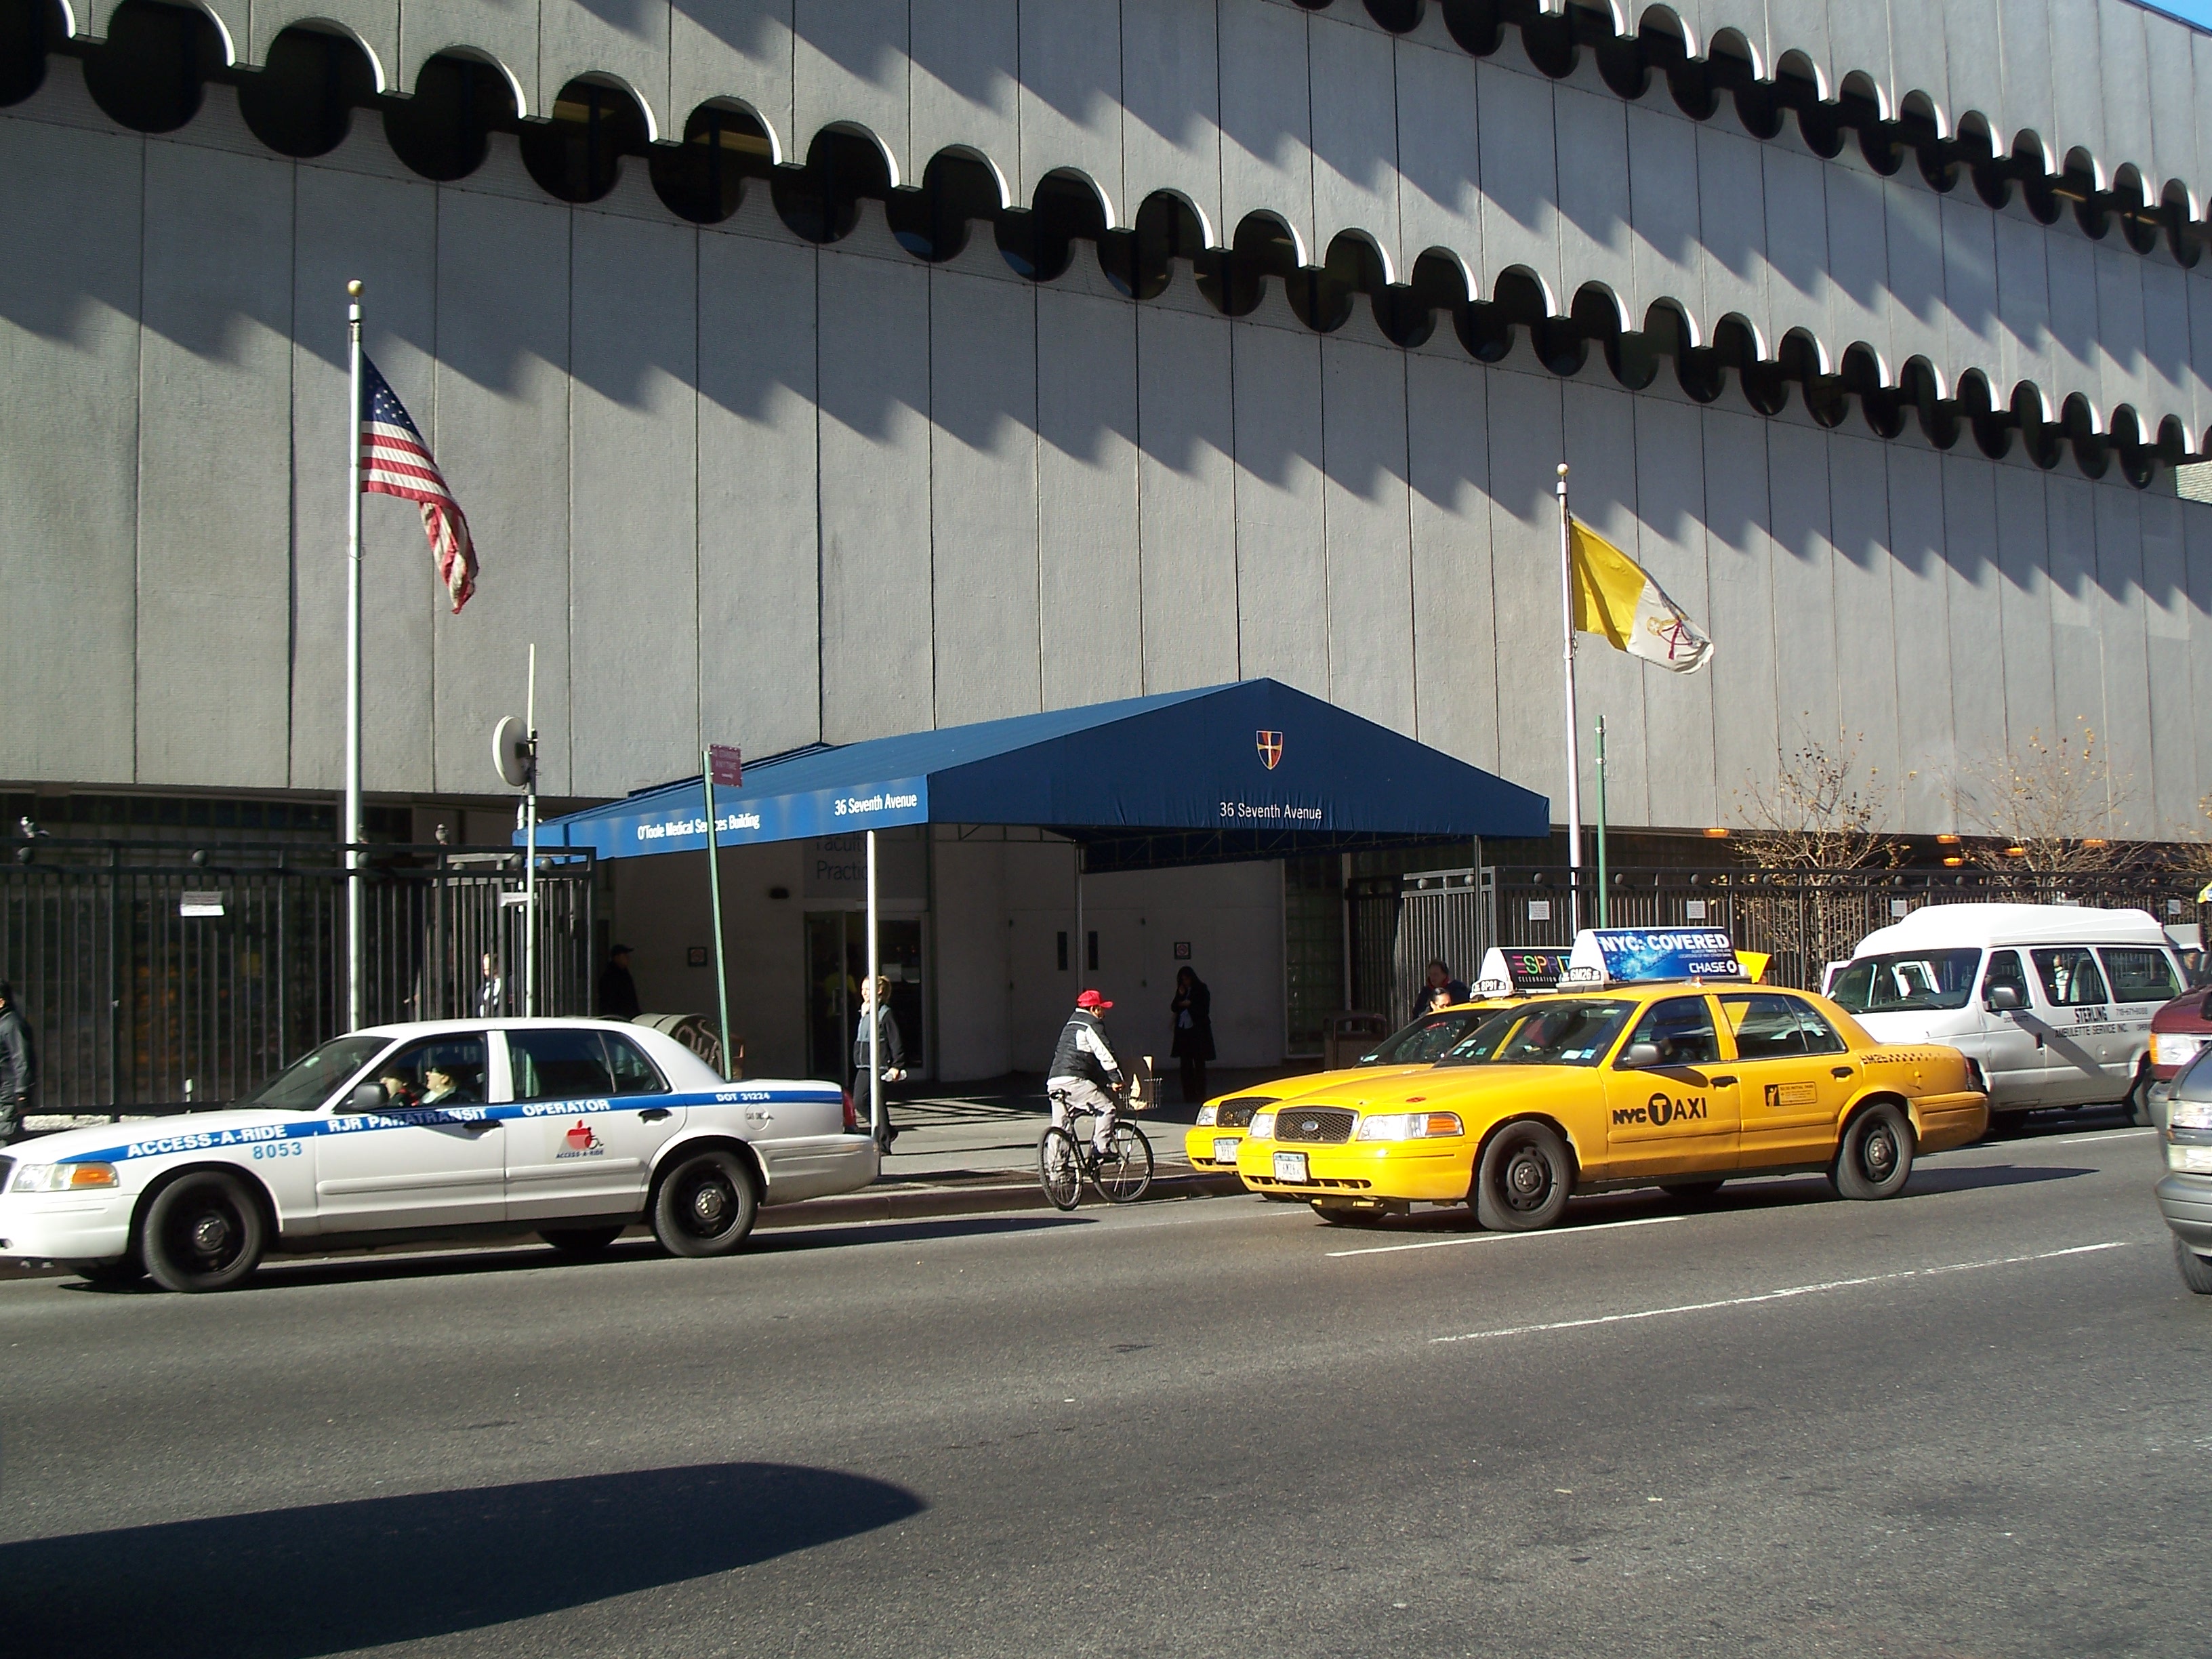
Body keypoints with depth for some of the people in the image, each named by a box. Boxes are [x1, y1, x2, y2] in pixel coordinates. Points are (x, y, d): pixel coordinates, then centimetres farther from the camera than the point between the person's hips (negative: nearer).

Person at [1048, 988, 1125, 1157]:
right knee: (1106, 1108, -5)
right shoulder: (1092, 1025, 1)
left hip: (1054, 1081, 9)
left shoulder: (1071, 1024, 30)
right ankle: (1101, 1149, -11)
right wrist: (1116, 1078, -1)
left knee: (1059, 1127, 12)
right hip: (1074, 1080, -9)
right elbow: (1105, 1053, -6)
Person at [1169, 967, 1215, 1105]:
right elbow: (1174, 1008, 6)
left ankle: (1200, 1096, 0)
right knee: (1186, 1064, 5)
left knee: (1199, 1064, -3)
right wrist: (1180, 996, -6)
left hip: (1198, 1031, -5)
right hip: (1183, 1031, 5)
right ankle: (1189, 1095, 9)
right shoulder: (1181, 991, 12)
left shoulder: (1201, 990, -3)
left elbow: (1204, 1009, -8)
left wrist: (1190, 1004, -13)